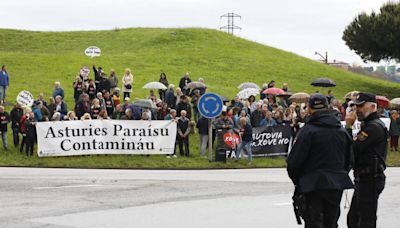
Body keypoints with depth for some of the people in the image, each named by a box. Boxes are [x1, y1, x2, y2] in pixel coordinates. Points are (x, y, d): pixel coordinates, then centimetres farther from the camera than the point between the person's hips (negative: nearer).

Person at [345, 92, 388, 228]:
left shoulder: (374, 126, -17)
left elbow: (353, 149, -22)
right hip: (364, 179, 11)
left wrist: (348, 127, -13)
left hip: (370, 180, -11)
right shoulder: (368, 125, 18)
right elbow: (358, 148, 12)